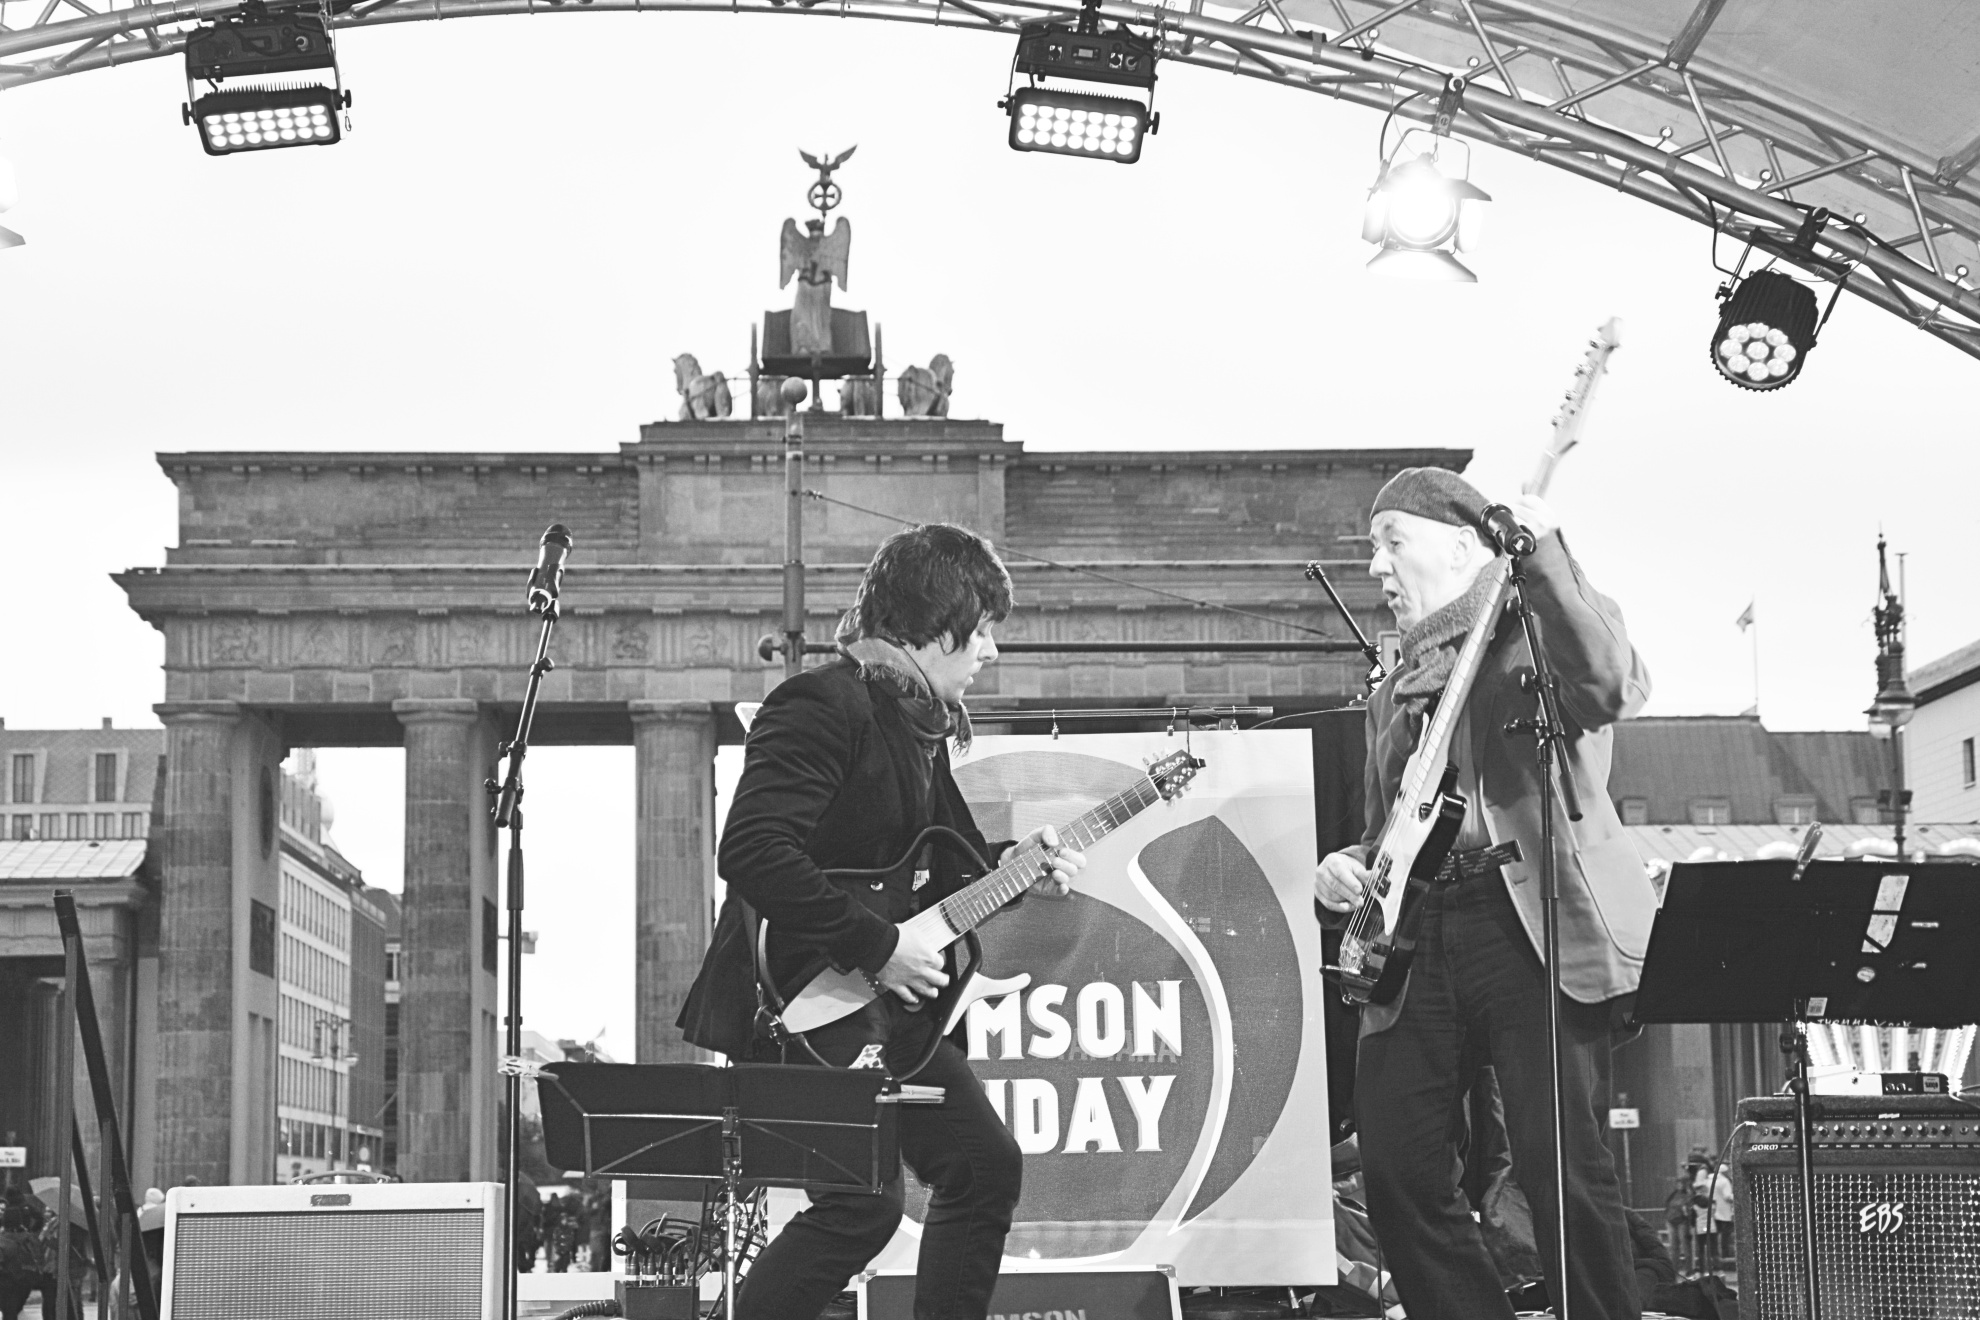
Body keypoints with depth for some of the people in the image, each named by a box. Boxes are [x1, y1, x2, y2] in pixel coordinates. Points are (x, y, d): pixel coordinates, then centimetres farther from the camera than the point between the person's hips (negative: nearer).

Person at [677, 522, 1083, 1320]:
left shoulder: (921, 721, 13)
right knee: (863, 1203, -16)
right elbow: (751, 852, -28)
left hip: (889, 1003, 10)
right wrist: (876, 945, -24)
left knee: (985, 1164, 10)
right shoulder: (827, 706, -18)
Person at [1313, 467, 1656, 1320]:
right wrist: (1347, 870, 10)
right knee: (1396, 1169, -2)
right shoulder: (1395, 691, 26)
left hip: (1538, 922, -6)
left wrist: (1543, 556, -20)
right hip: (1415, 932, 6)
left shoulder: (1548, 623, 7)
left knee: (1559, 1162, -14)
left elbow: (1614, 688, -16)